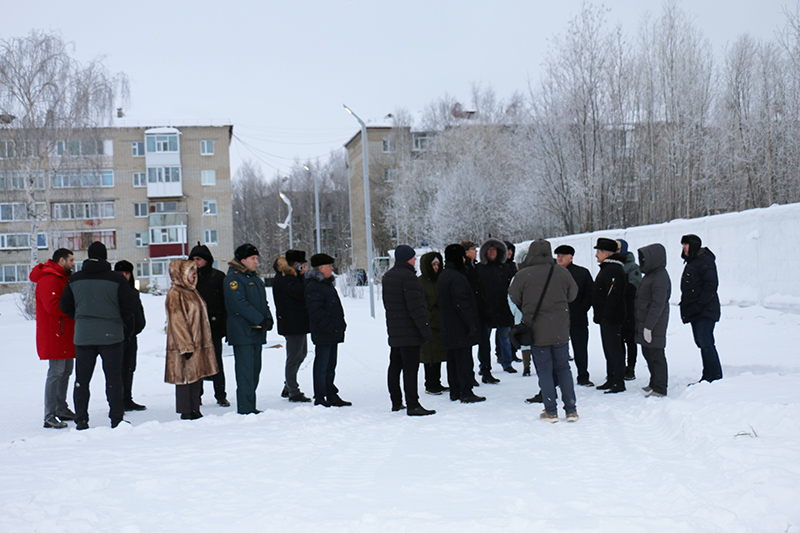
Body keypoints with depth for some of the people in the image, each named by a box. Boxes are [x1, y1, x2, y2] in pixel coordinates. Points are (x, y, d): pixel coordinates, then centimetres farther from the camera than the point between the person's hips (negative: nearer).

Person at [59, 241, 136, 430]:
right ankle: (117, 419, 5)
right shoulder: (117, 278, -6)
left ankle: (81, 420, 9)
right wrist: (121, 323, 15)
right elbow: (129, 307, -5)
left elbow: (65, 306, 9)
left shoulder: (74, 279, 4)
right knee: (113, 378, 5)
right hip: (111, 335, -2)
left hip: (82, 336, 2)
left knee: (82, 379, 9)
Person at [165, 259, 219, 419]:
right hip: (185, 346, -9)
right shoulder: (175, 294, -11)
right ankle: (186, 413, 5)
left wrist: (206, 341, 21)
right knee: (186, 378, -2)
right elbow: (177, 322, -16)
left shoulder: (192, 292, 17)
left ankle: (195, 411, 18)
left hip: (198, 344, 9)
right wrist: (186, 346, -19)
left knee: (197, 378, 11)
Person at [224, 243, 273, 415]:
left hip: (256, 332, 9)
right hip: (242, 332, -9)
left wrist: (268, 318, 2)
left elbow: (262, 301, 21)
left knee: (255, 370, 11)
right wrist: (260, 320, -18)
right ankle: (245, 409, -6)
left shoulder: (254, 278, 19)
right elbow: (239, 304, -18)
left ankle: (250, 407, 18)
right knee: (245, 371, -9)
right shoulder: (233, 278, -9)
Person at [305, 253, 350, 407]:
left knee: (331, 365, 15)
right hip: (323, 334, -10)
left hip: (333, 332, 10)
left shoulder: (327, 284, 19)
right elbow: (316, 311, -21)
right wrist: (329, 327, -23)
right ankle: (320, 399, 4)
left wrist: (341, 324, 17)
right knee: (322, 366, -3)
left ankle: (331, 396, 23)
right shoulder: (313, 286, -15)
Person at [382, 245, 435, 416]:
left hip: (393, 330, 9)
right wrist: (425, 329, -19)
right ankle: (412, 405, -7)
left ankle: (396, 402, 23)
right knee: (410, 367, -8)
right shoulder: (408, 276, -17)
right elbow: (415, 306, -21)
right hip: (409, 330, -9)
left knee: (395, 365, 15)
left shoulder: (388, 276, 12)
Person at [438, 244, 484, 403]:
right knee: (464, 359, -6)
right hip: (460, 328, -10)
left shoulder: (443, 277, 14)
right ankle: (466, 393, -4)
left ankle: (455, 392, 19)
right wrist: (471, 323, -20)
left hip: (448, 327, 10)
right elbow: (461, 303, -22)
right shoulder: (456, 277, -18)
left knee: (453, 359, 13)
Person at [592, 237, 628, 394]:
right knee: (609, 350, 16)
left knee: (614, 350, -7)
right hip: (606, 318, 11)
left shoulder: (613, 270, -18)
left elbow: (612, 296, -24)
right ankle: (611, 380, 24)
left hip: (611, 319, -11)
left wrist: (606, 317, -24)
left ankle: (618, 383, -3)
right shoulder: (606, 268, 18)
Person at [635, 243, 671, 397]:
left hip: (655, 326, -10)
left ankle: (659, 389, 2)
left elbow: (658, 304, -22)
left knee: (656, 356, -4)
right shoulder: (651, 274, 15)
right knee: (648, 354, 17)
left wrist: (648, 326, -23)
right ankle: (654, 383, 30)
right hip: (644, 323, 10)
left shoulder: (660, 277, -17)